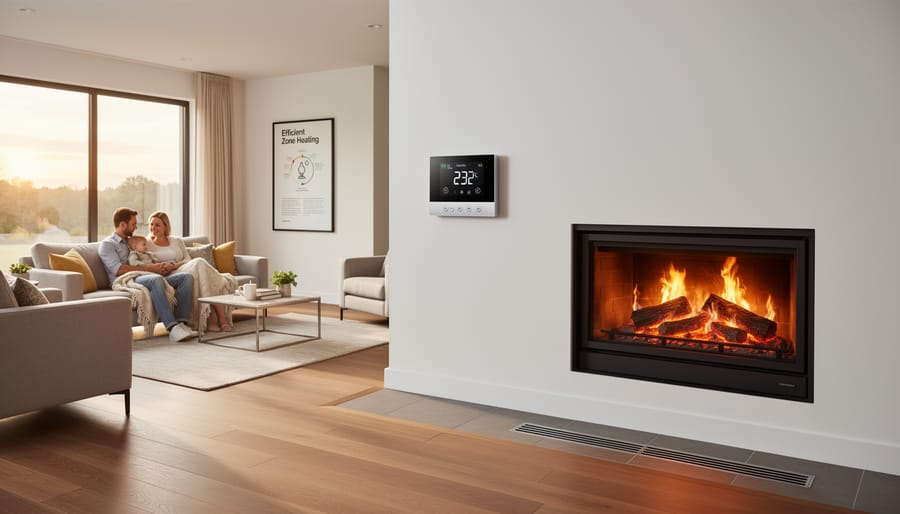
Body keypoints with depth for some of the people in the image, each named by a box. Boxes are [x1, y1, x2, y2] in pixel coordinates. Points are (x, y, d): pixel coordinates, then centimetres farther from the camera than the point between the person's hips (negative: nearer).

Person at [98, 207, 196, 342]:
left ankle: (180, 322, -31)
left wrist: (162, 267, 2)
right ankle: (172, 328, -47)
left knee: (187, 277, -16)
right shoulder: (107, 244, 7)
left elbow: (150, 262, 26)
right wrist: (149, 268, -13)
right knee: (156, 279, -40)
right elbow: (118, 269, -11)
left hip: (149, 277, 7)